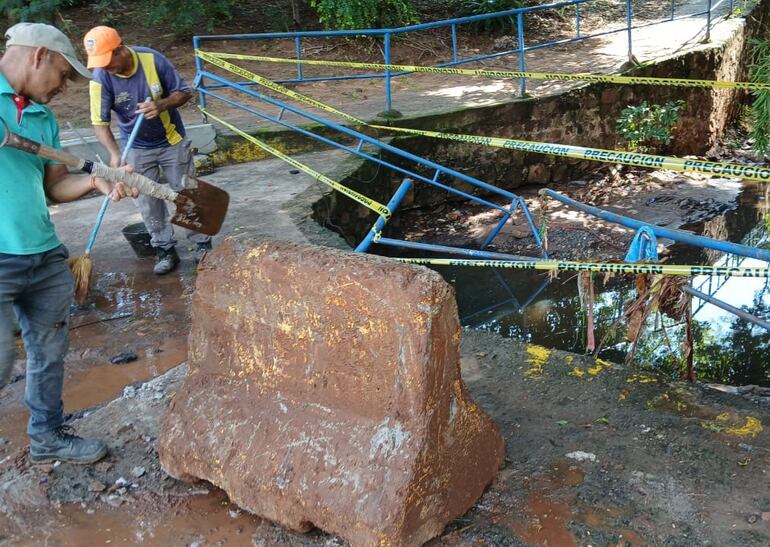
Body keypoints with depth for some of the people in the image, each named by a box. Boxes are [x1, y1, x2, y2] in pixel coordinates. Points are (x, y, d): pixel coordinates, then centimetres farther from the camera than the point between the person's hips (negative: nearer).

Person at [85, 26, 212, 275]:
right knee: (149, 203, 7)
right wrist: (115, 153, -37)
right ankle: (165, 250, 21)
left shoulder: (152, 59, -22)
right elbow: (100, 122, -21)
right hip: (137, 148, 1)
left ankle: (203, 244, 19)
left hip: (172, 141, -1)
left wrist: (162, 105, -32)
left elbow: (184, 92, -12)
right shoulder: (101, 78, -21)